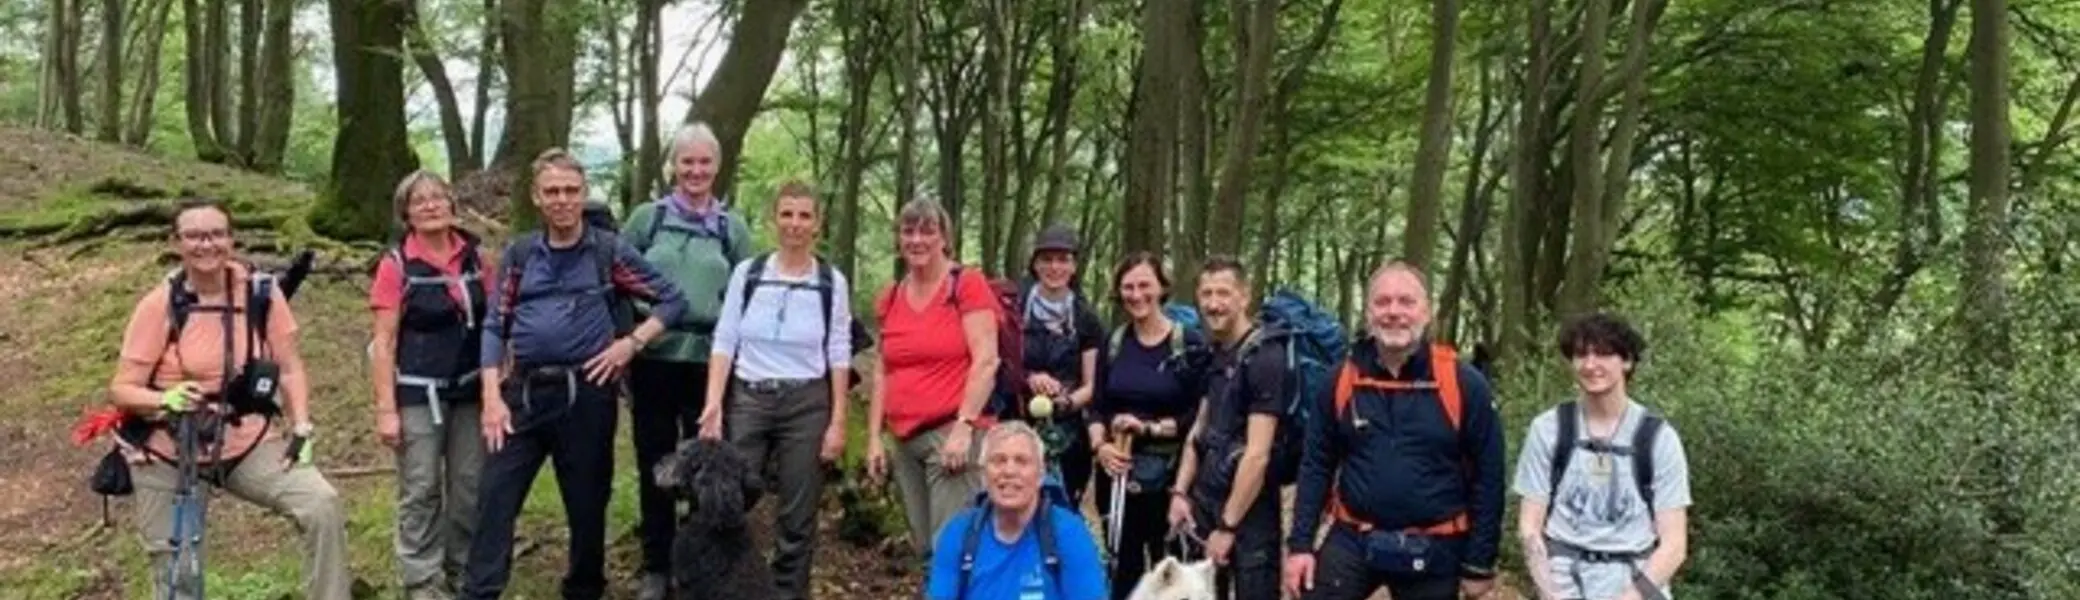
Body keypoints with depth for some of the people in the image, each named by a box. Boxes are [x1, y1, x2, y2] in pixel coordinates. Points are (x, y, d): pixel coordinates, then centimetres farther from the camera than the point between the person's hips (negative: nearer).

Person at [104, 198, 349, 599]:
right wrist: (166, 399, -31)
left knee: (323, 506, -22)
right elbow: (121, 390, -10)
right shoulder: (159, 305, -11)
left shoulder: (260, 292, -7)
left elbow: (289, 368, 0)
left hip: (248, 443, 1)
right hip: (169, 455, -1)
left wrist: (302, 428, -12)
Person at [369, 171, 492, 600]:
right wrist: (386, 409, -11)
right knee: (421, 492, 2)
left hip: (471, 390, 4)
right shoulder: (396, 265, -7)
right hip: (419, 394, -4)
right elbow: (384, 343, -7)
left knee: (471, 486, 10)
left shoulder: (475, 258, 3)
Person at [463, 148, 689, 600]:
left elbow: (672, 300, 4)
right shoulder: (519, 254, 8)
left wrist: (631, 343, -8)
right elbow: (494, 326, 7)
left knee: (587, 503, 9)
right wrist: (492, 397, -3)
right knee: (495, 498, -1)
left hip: (586, 391, -2)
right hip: (523, 390, 2)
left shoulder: (609, 251, 1)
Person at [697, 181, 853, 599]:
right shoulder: (746, 273, 3)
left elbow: (839, 356, 1)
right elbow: (724, 342, 1)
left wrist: (838, 422, -3)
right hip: (747, 400, 1)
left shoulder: (832, 283, 2)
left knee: (798, 517, 5)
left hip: (807, 405, 0)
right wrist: (713, 404, -10)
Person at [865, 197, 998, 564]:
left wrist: (964, 426, -17)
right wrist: (874, 437, 11)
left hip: (952, 433, -6)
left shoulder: (968, 285, -4)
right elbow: (882, 372, 17)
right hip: (905, 439, 6)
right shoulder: (890, 297, 13)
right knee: (924, 547, 10)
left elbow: (986, 361, -10)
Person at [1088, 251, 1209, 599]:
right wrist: (1100, 445, -8)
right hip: (1118, 475, 4)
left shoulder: (1190, 344, -4)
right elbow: (1097, 407, 10)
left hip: (1168, 476, -4)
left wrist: (1150, 428, -14)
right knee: (1122, 570, 9)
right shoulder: (1113, 343, 10)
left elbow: (1201, 415, -6)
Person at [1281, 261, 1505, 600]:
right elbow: (1316, 466, 4)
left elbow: (1487, 478, -4)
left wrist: (1479, 564, -4)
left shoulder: (1464, 384, -8)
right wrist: (1300, 543, -2)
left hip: (1433, 551, -1)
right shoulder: (1342, 381, -1)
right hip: (1352, 541, 2)